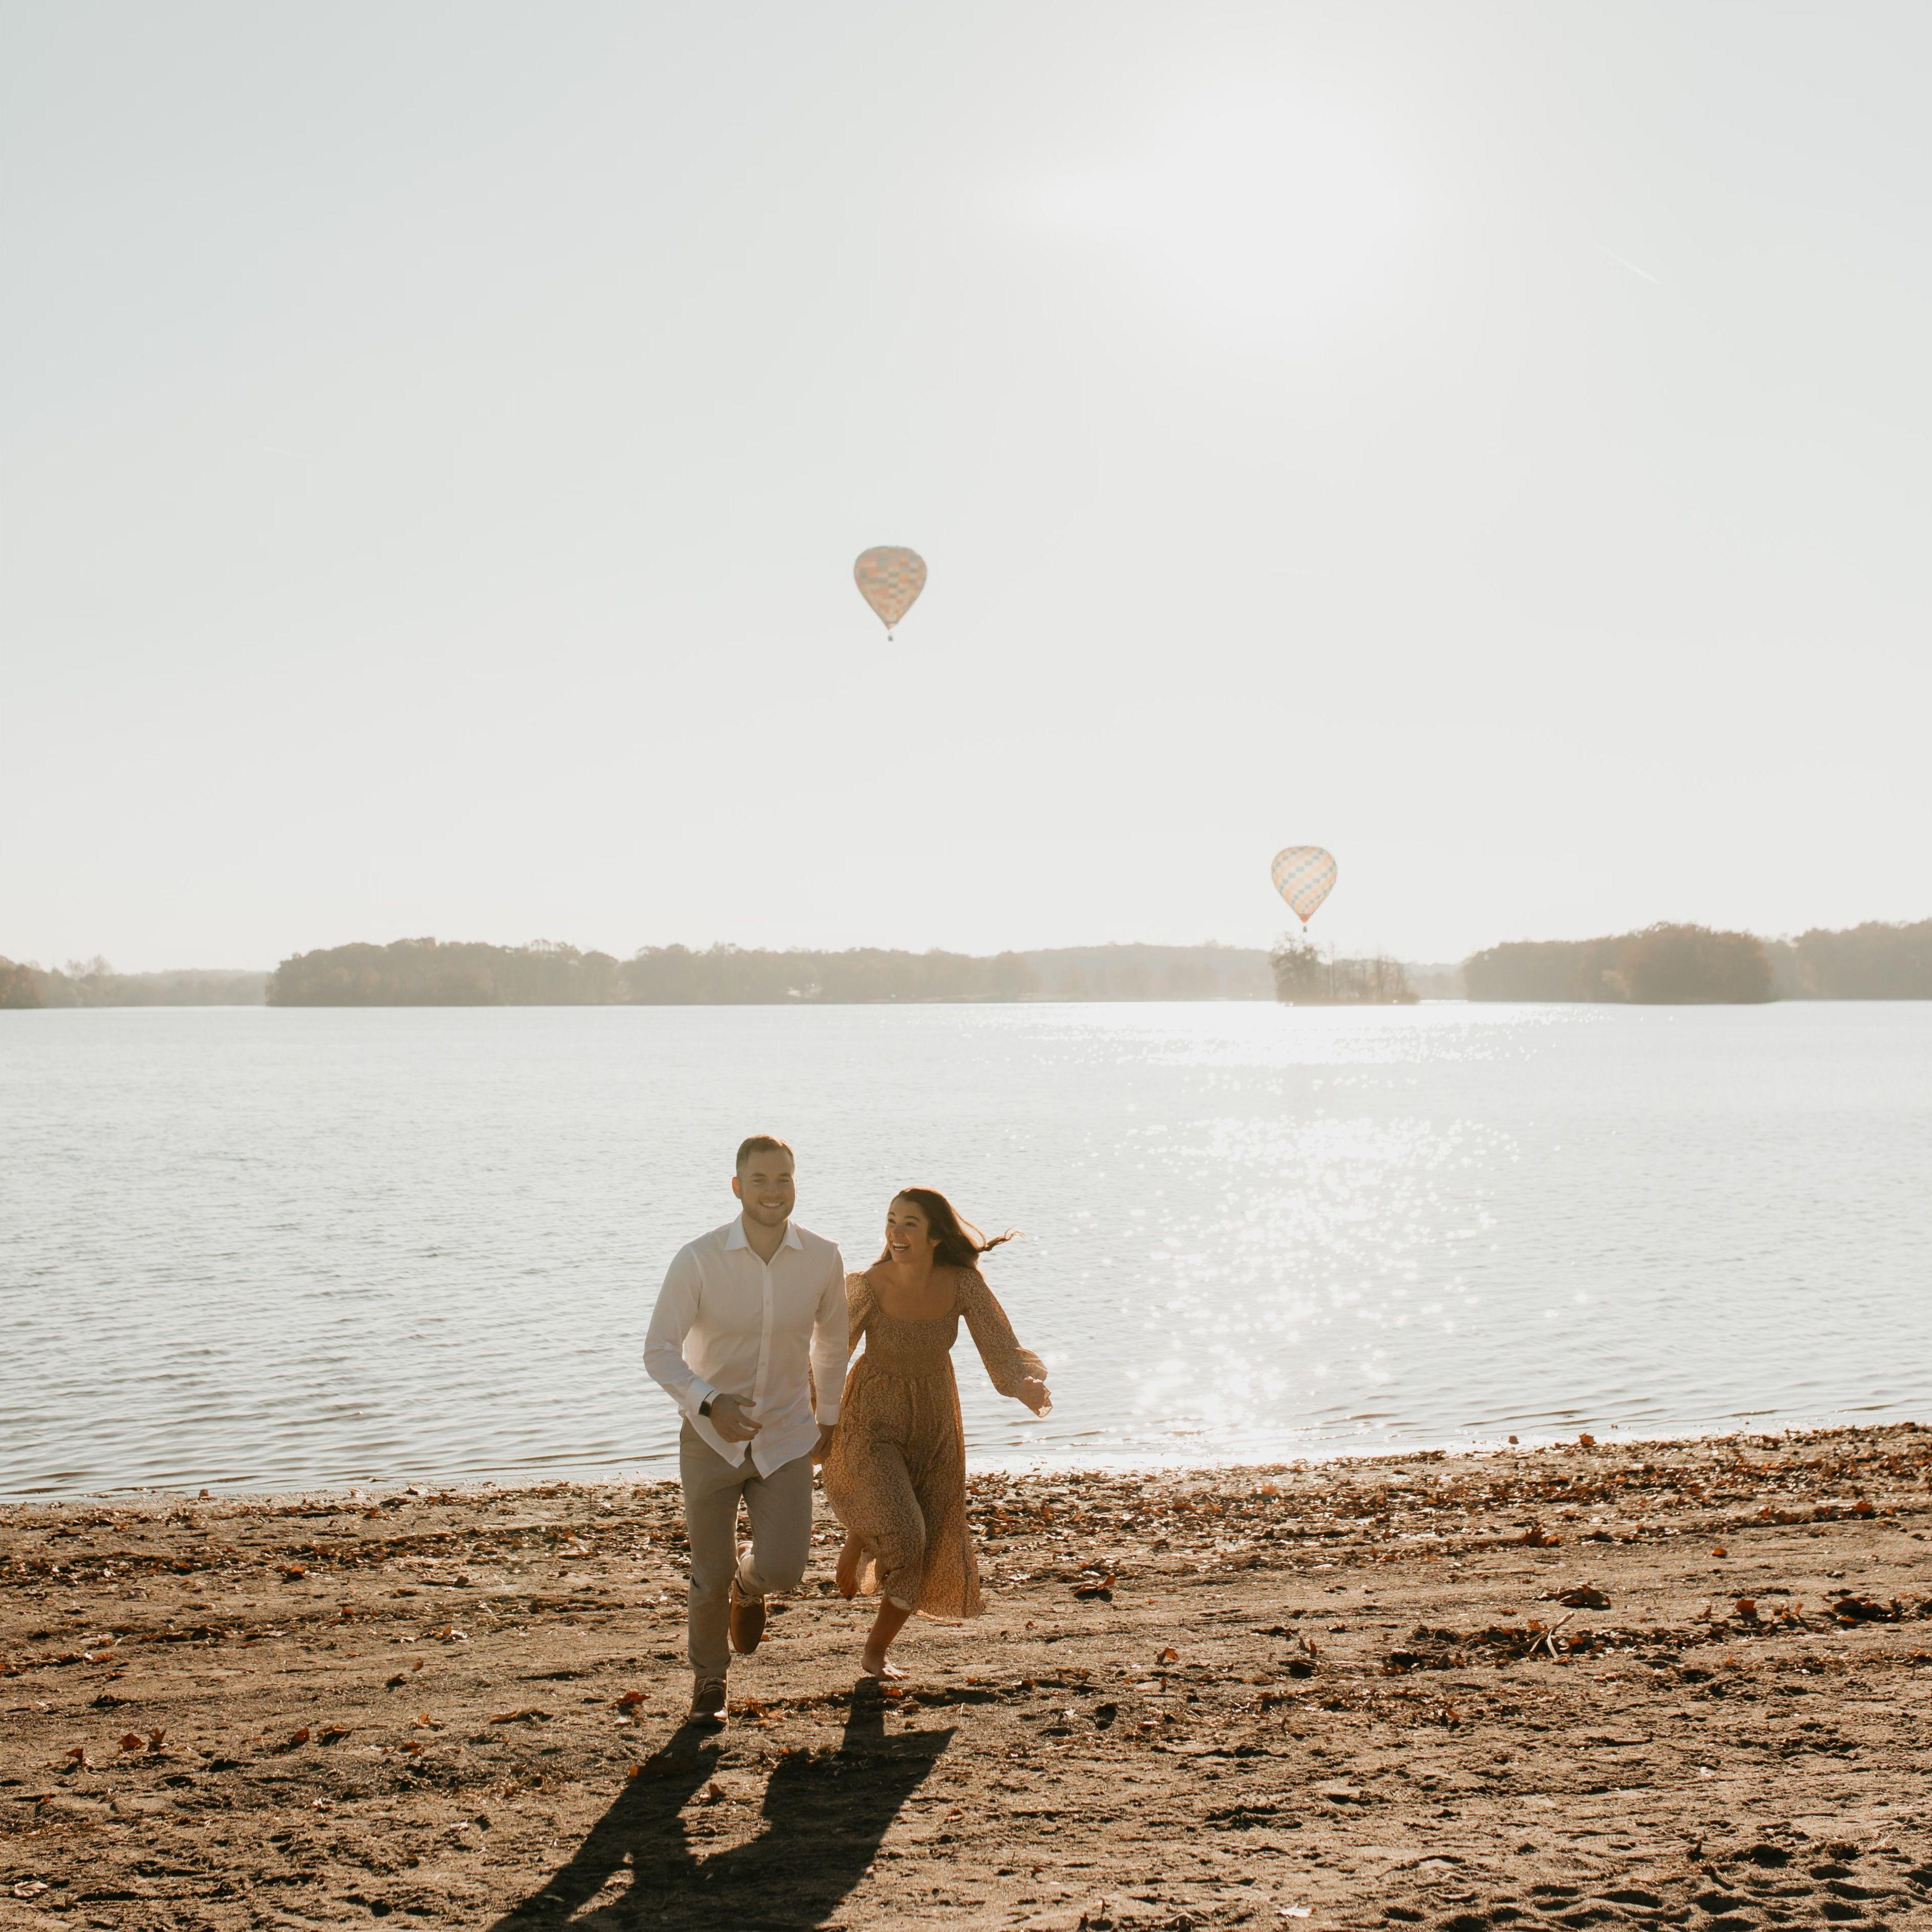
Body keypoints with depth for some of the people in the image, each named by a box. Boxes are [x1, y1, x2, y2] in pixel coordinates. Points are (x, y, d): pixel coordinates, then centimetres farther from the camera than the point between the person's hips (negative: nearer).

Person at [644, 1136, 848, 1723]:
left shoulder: (822, 1259, -10)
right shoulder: (698, 1261, -19)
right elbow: (659, 1351, -17)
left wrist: (828, 1416, 19)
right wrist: (710, 1405, -34)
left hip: (787, 1438, 1)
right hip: (711, 1436, -1)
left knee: (783, 1569, -11)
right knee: (711, 1577, 8)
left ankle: (749, 1582, 29)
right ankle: (709, 1677, 38)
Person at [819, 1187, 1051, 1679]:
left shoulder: (963, 1282, -18)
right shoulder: (868, 1287, -24)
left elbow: (1002, 1349, -19)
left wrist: (1028, 1385, -39)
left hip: (933, 1424, 3)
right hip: (872, 1425, -3)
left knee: (923, 1557, 7)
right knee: (896, 1534, -23)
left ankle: (875, 1654, 31)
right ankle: (857, 1542, 16)